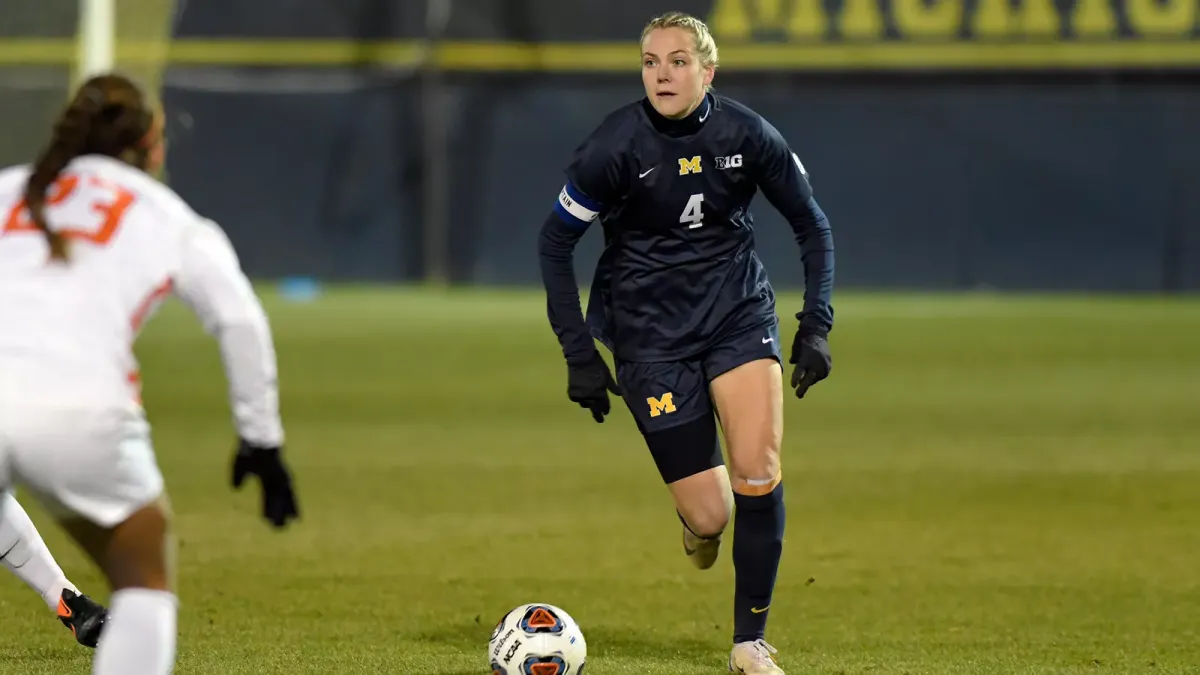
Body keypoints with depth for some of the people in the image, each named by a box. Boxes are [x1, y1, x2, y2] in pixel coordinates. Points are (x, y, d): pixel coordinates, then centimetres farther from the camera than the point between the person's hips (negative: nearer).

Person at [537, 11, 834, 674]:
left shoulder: (748, 135, -8)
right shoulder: (614, 145, -15)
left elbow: (812, 225, 5)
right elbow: (554, 241, -4)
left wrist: (816, 325, -3)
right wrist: (579, 354, -7)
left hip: (739, 310, 2)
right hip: (650, 331, -2)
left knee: (759, 472, -15)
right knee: (709, 514, -7)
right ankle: (697, 520, 34)